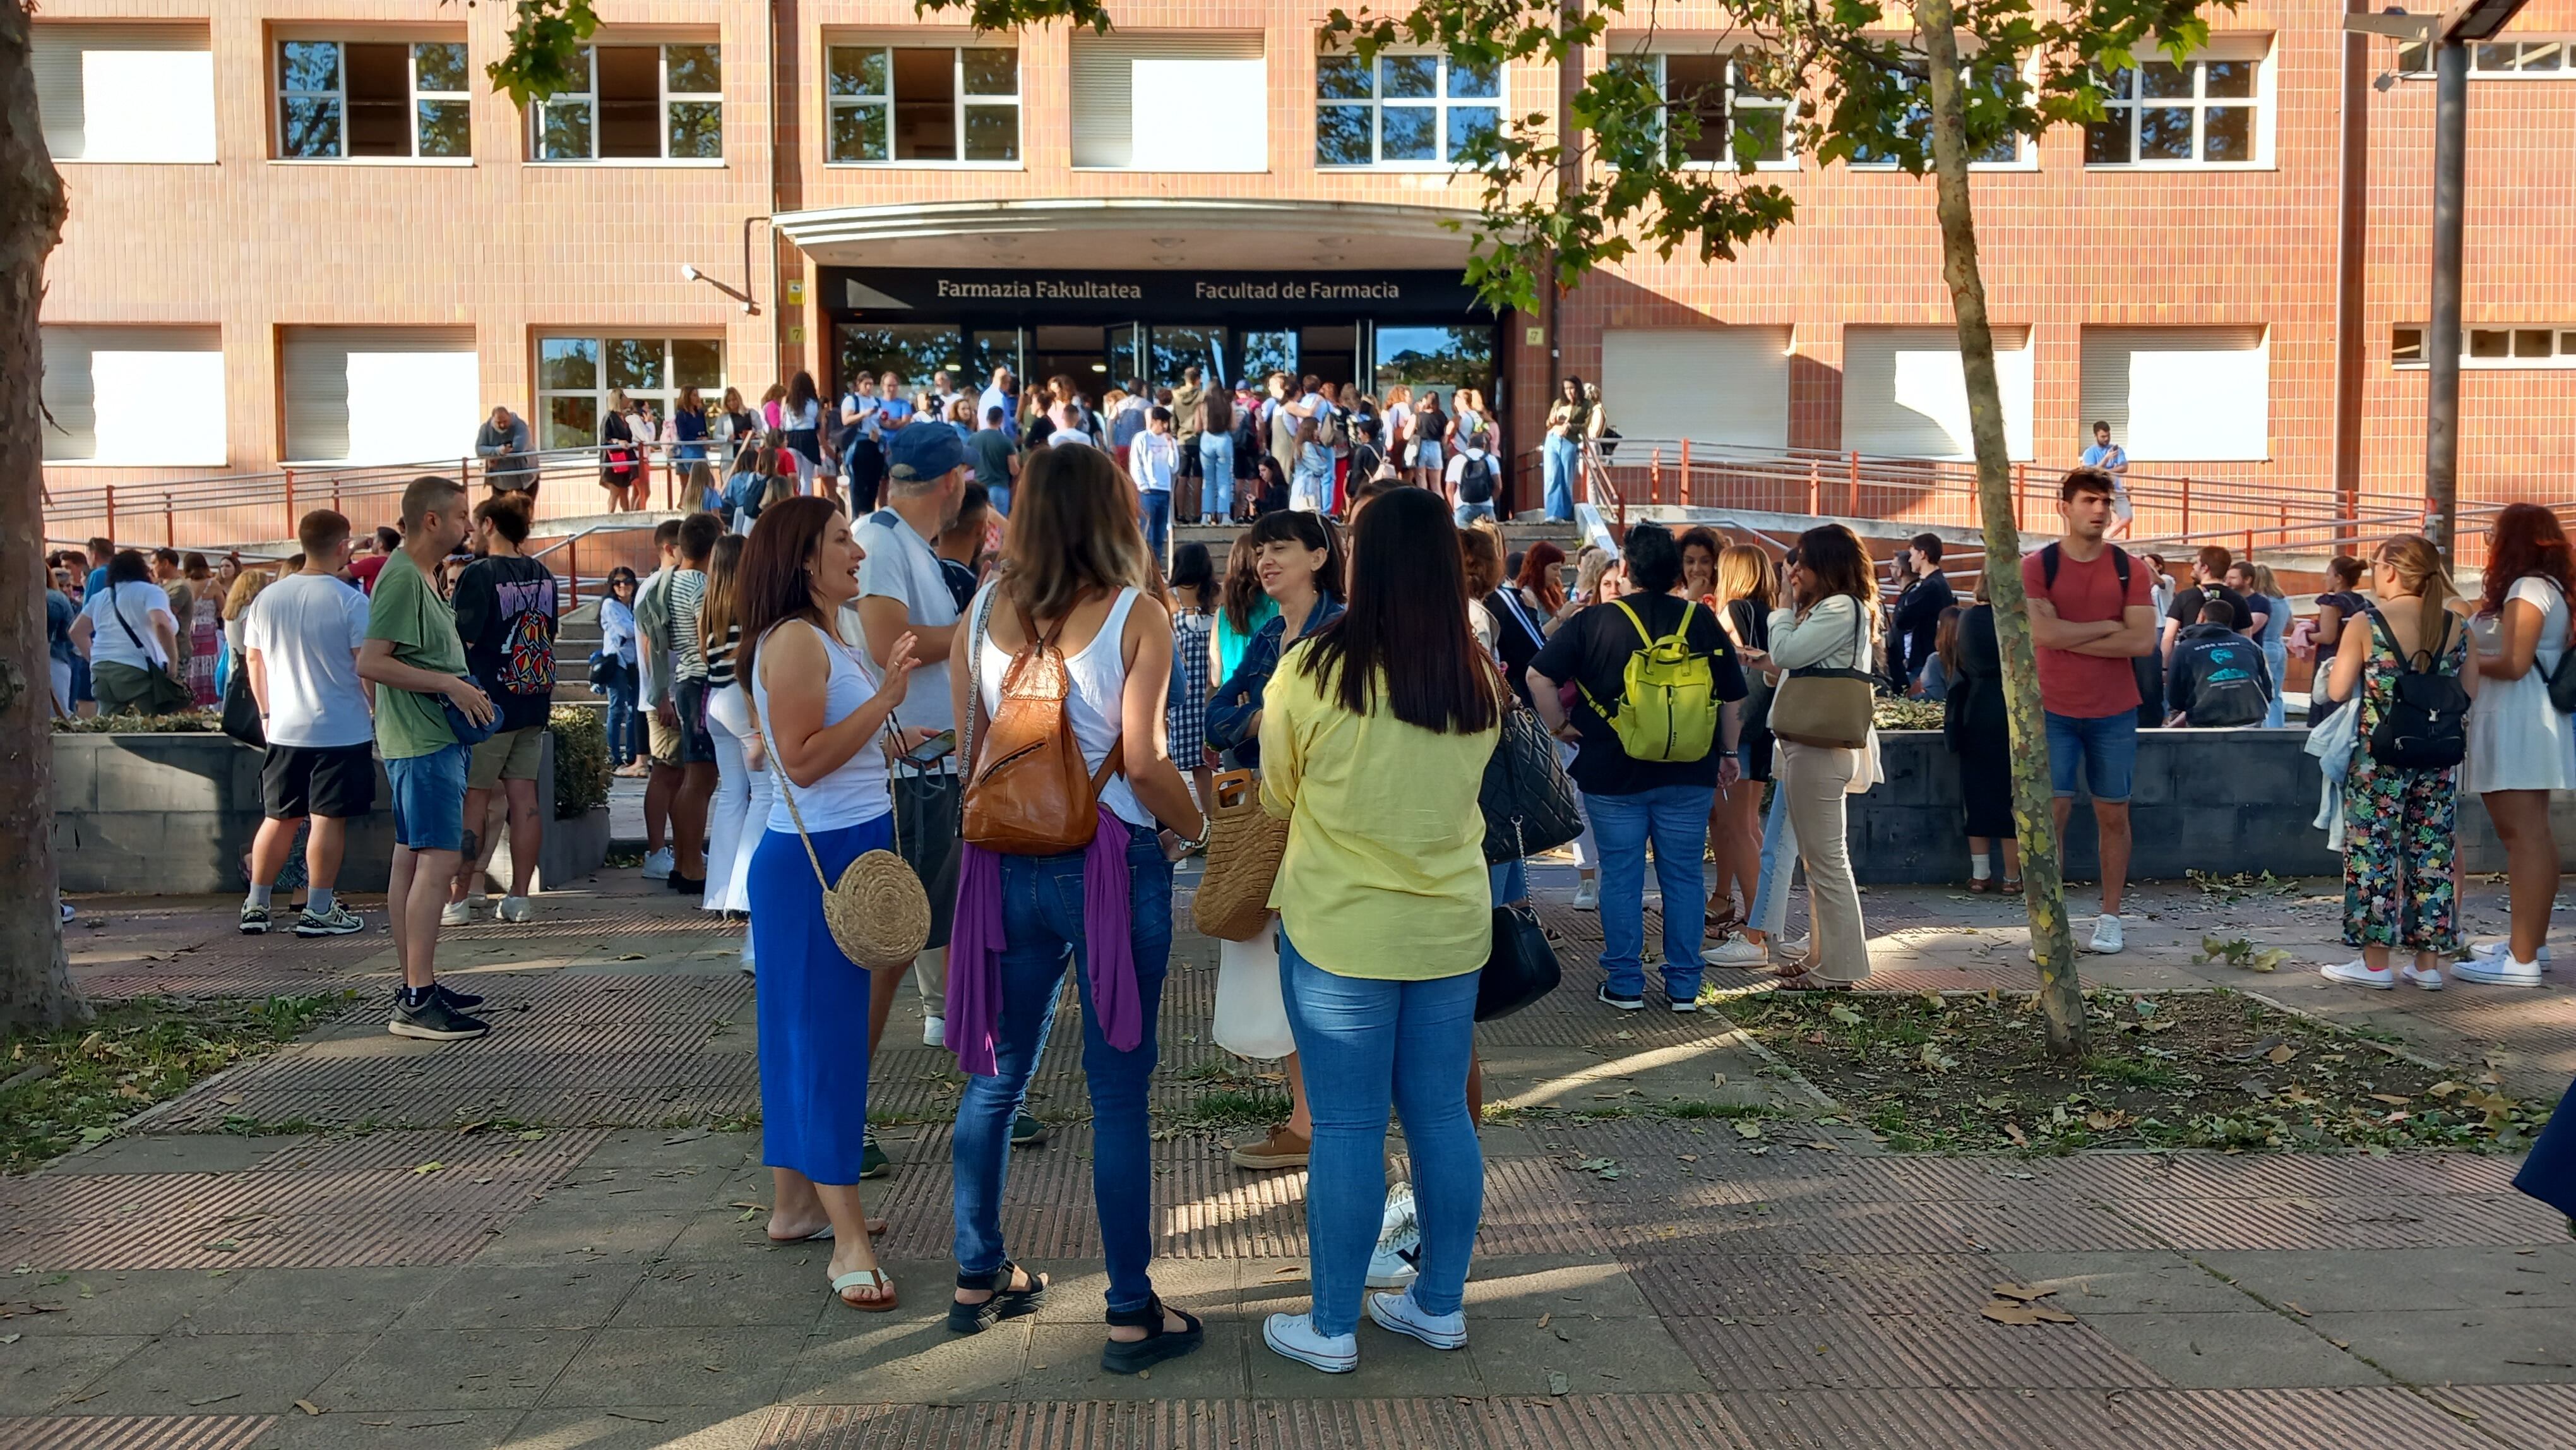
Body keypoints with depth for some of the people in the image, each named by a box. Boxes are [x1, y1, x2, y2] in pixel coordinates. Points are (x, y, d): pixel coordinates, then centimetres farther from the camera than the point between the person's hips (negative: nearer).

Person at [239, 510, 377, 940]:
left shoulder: (268, 597, 5)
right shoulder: (350, 601, -12)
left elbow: (253, 660, 13)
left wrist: (267, 711, 24)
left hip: (285, 729, 5)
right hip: (341, 729, -5)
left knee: (279, 817, 15)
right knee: (328, 819, 1)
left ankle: (256, 906, 19)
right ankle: (318, 911, 4)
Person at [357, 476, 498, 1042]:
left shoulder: (418, 576, 17)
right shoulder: (402, 578, -15)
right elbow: (371, 662, -21)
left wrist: (464, 690, 13)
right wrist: (450, 685, -19)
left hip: (434, 738, 11)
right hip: (424, 741, -11)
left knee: (412, 860, 12)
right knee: (438, 861, -13)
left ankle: (417, 986, 19)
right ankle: (418, 1003, -14)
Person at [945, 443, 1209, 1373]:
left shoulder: (985, 610, 2)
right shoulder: (1136, 615, -10)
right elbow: (1143, 763, -16)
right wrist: (1197, 830, 0)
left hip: (1008, 865, 4)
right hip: (1110, 864, -4)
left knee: (997, 1075, 17)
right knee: (1118, 1090, 2)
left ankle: (978, 1279, 29)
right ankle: (1132, 1315, 10)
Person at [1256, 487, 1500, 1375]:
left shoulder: (1311, 670, -13)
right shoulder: (1480, 682, -1)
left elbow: (1278, 799, 2)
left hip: (1340, 931, -4)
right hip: (1452, 929, 4)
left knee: (1347, 1128, 4)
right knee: (1441, 1115, 13)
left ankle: (1332, 1329, 15)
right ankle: (1440, 1305, 26)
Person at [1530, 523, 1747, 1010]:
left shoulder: (1595, 621, -7)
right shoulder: (1703, 622, 0)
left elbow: (1539, 676, -11)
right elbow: (1732, 697, 7)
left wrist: (1560, 725, 2)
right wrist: (1727, 753, 19)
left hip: (1613, 774, -2)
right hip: (1689, 775, 2)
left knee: (1621, 878, 7)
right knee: (1684, 878, 10)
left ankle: (1624, 984, 12)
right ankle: (1684, 986, 14)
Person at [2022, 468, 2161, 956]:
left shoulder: (2129, 569, 2)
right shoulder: (2037, 566, -2)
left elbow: (2143, 641, -9)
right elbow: (2043, 632, -17)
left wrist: (2072, 638, -13)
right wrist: (2109, 626, -10)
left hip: (2115, 713, 2)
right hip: (2054, 710, -2)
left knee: (2113, 814, 7)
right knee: (2052, 810, -5)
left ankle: (2110, 917, 17)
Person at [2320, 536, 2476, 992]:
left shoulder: (2364, 625, -10)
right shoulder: (2459, 629, 1)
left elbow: (2337, 691, -7)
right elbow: (2470, 697, 7)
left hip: (2377, 755, -4)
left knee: (2374, 853, 4)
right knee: (2433, 853, 9)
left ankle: (2375, 963, 6)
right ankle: (2428, 962, 15)